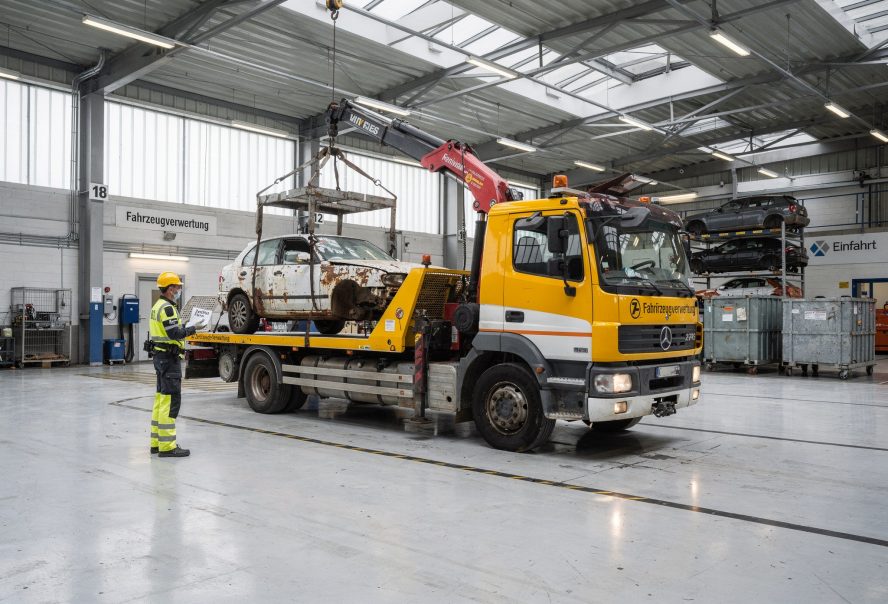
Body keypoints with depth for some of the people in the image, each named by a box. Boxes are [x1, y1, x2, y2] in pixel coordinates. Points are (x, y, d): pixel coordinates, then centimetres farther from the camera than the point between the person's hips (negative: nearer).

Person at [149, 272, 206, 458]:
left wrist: (184, 328, 11)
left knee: (161, 399, 14)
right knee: (171, 400, -9)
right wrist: (193, 328, -12)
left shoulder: (158, 306, 17)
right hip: (169, 357, -11)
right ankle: (167, 446, -9)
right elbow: (174, 334, -23)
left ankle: (156, 442, 20)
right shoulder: (167, 308, -16)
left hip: (160, 357, 11)